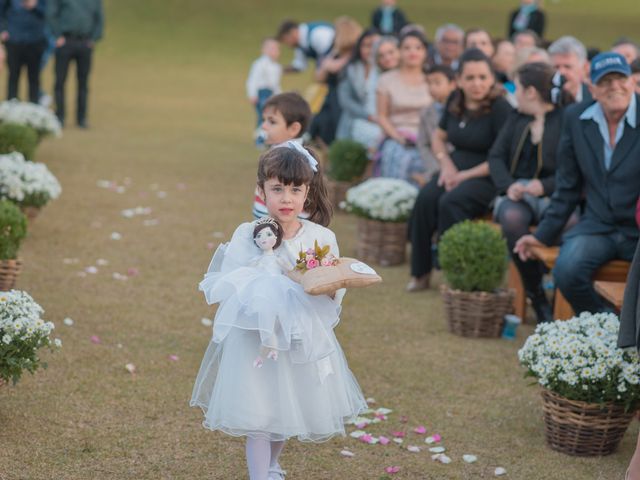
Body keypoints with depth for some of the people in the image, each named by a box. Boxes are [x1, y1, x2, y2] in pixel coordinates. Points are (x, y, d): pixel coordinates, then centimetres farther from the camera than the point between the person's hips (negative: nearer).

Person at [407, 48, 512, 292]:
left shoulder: (500, 107, -12)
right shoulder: (455, 101, 8)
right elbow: (438, 137, 21)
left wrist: (466, 175, -17)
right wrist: (446, 163, 1)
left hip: (487, 177, -6)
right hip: (457, 170, 6)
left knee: (450, 203, -31)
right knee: (426, 198, -22)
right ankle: (420, 272, -14)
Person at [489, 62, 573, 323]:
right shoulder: (516, 119, 19)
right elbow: (496, 156, 12)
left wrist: (545, 186, -19)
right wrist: (508, 185, -7)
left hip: (553, 193, -4)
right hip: (517, 193, 4)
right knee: (512, 218, -33)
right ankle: (536, 298, -21)